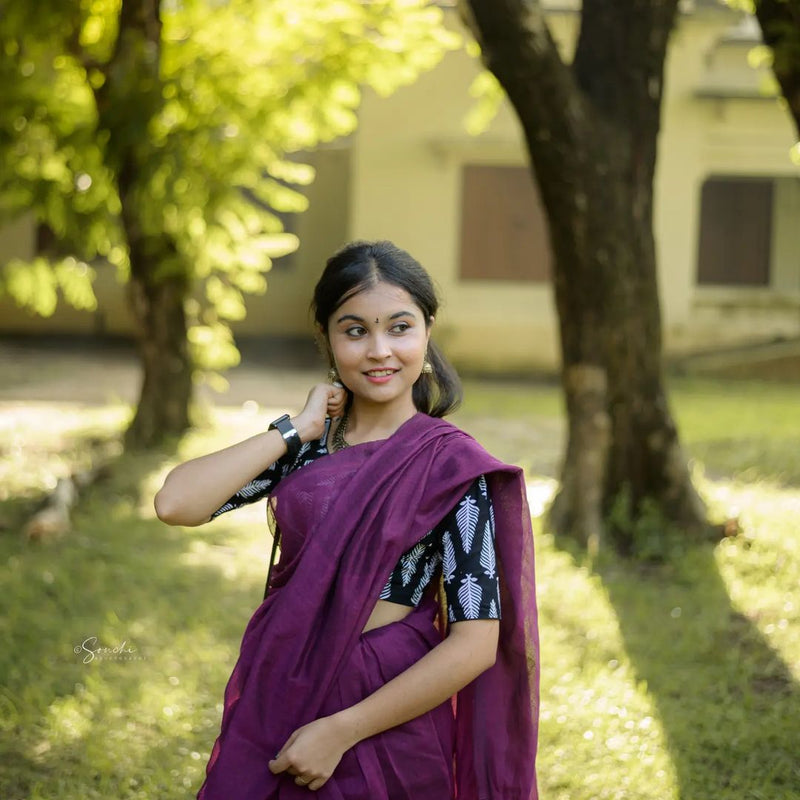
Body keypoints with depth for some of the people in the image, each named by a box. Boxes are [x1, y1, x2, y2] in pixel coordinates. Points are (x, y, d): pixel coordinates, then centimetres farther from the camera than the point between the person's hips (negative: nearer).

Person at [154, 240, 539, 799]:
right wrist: (297, 430, -10)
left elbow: (476, 641, -16)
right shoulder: (304, 444, 1)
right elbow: (176, 504, -12)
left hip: (382, 718, -4)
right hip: (277, 699, 4)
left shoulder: (452, 463, -11)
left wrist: (341, 730, -16)